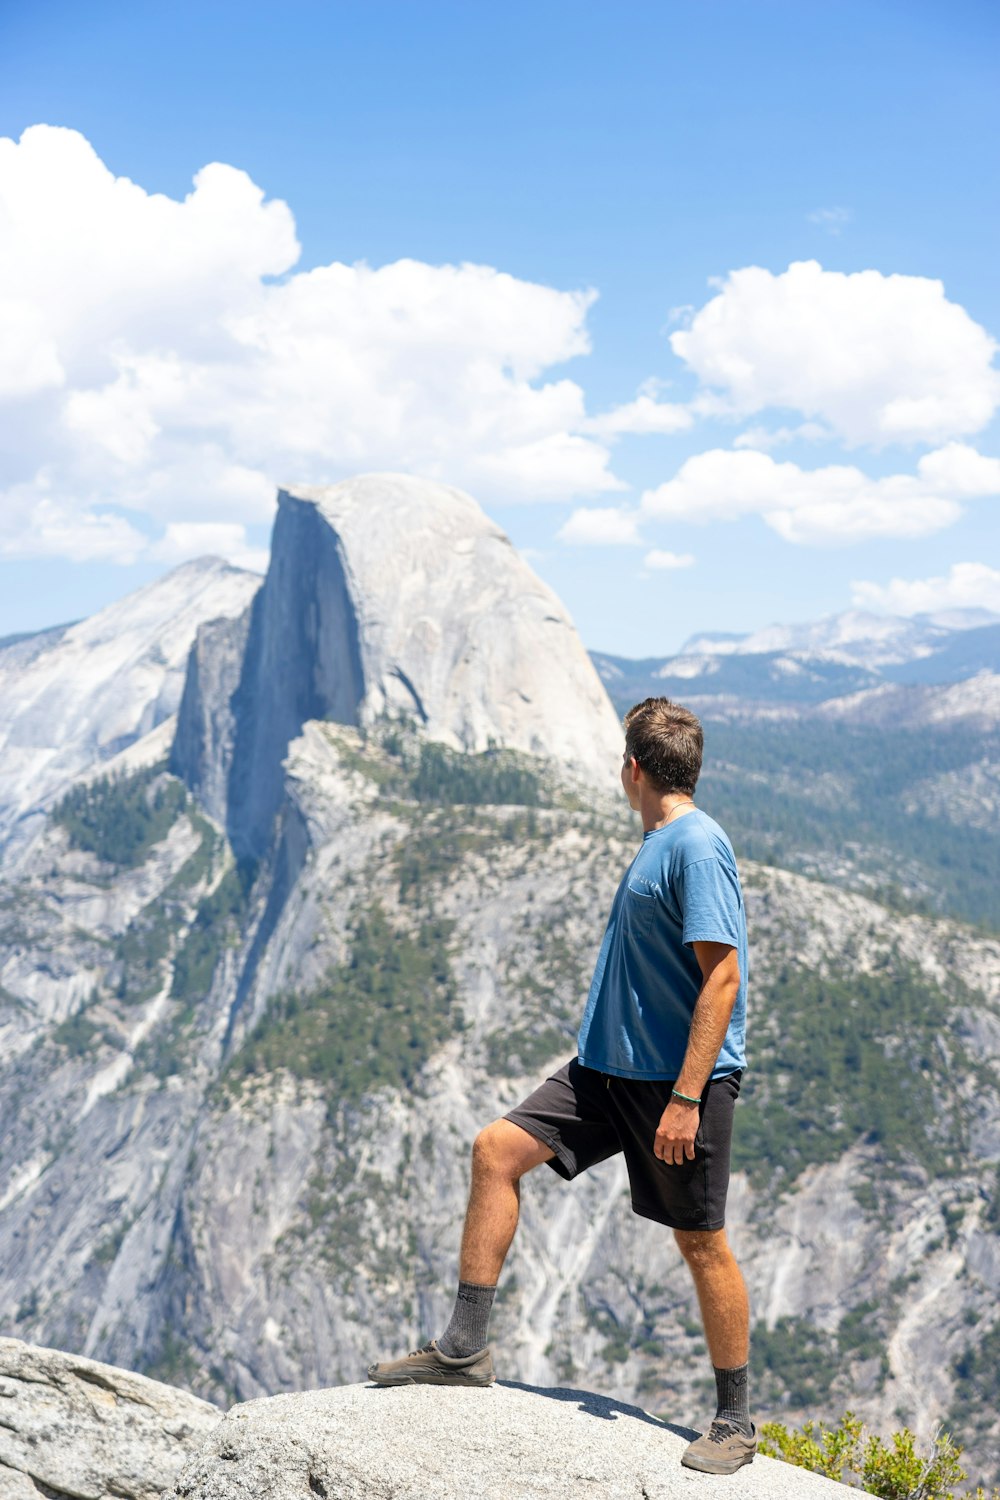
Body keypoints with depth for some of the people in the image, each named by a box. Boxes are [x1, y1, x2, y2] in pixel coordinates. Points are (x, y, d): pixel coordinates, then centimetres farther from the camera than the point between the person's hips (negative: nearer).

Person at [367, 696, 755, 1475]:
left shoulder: (698, 847, -17)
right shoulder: (658, 843, 14)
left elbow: (723, 975, -22)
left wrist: (686, 1097, -24)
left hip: (679, 1081, -9)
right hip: (612, 1067, 10)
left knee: (701, 1242, 1)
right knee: (497, 1150, 3)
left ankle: (735, 1423, 18)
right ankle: (465, 1347, 9)